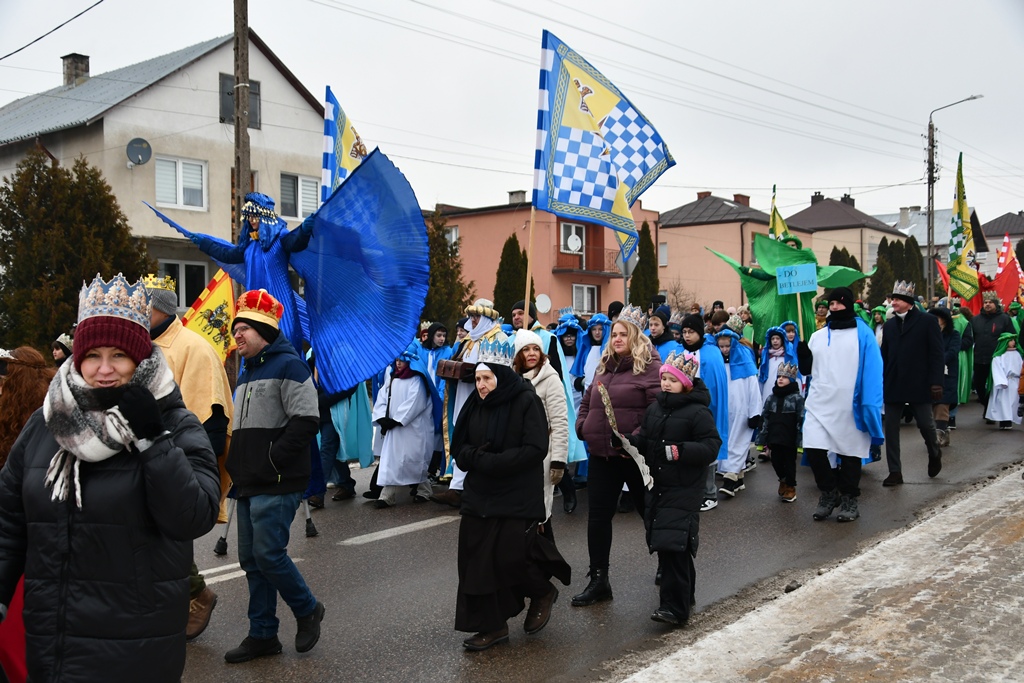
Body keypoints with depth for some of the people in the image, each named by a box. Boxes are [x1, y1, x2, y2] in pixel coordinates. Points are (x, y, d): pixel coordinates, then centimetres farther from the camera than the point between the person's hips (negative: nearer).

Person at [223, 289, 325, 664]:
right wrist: (237, 465, 14)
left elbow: (306, 421, -20)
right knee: (251, 559, 10)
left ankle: (307, 609, 15)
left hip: (277, 485, -9)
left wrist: (272, 461, -19)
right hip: (248, 485, 9)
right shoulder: (246, 374, 20)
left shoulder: (288, 366, -9)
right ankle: (262, 634, 20)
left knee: (268, 554, -9)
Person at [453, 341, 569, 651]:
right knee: (477, 560, 2)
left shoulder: (526, 402, -10)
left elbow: (535, 449, -17)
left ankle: (543, 592, 22)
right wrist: (477, 458, -13)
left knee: (509, 556, -10)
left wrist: (491, 462, -19)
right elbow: (459, 446, 10)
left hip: (518, 495, -5)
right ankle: (491, 625, 15)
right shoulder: (474, 404, 6)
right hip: (480, 494, 6)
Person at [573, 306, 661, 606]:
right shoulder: (605, 366, 14)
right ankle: (598, 581, 18)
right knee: (598, 517, 7)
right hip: (602, 454, 7)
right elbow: (587, 400, 24)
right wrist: (582, 425, 8)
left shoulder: (649, 366, -9)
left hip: (634, 455, -7)